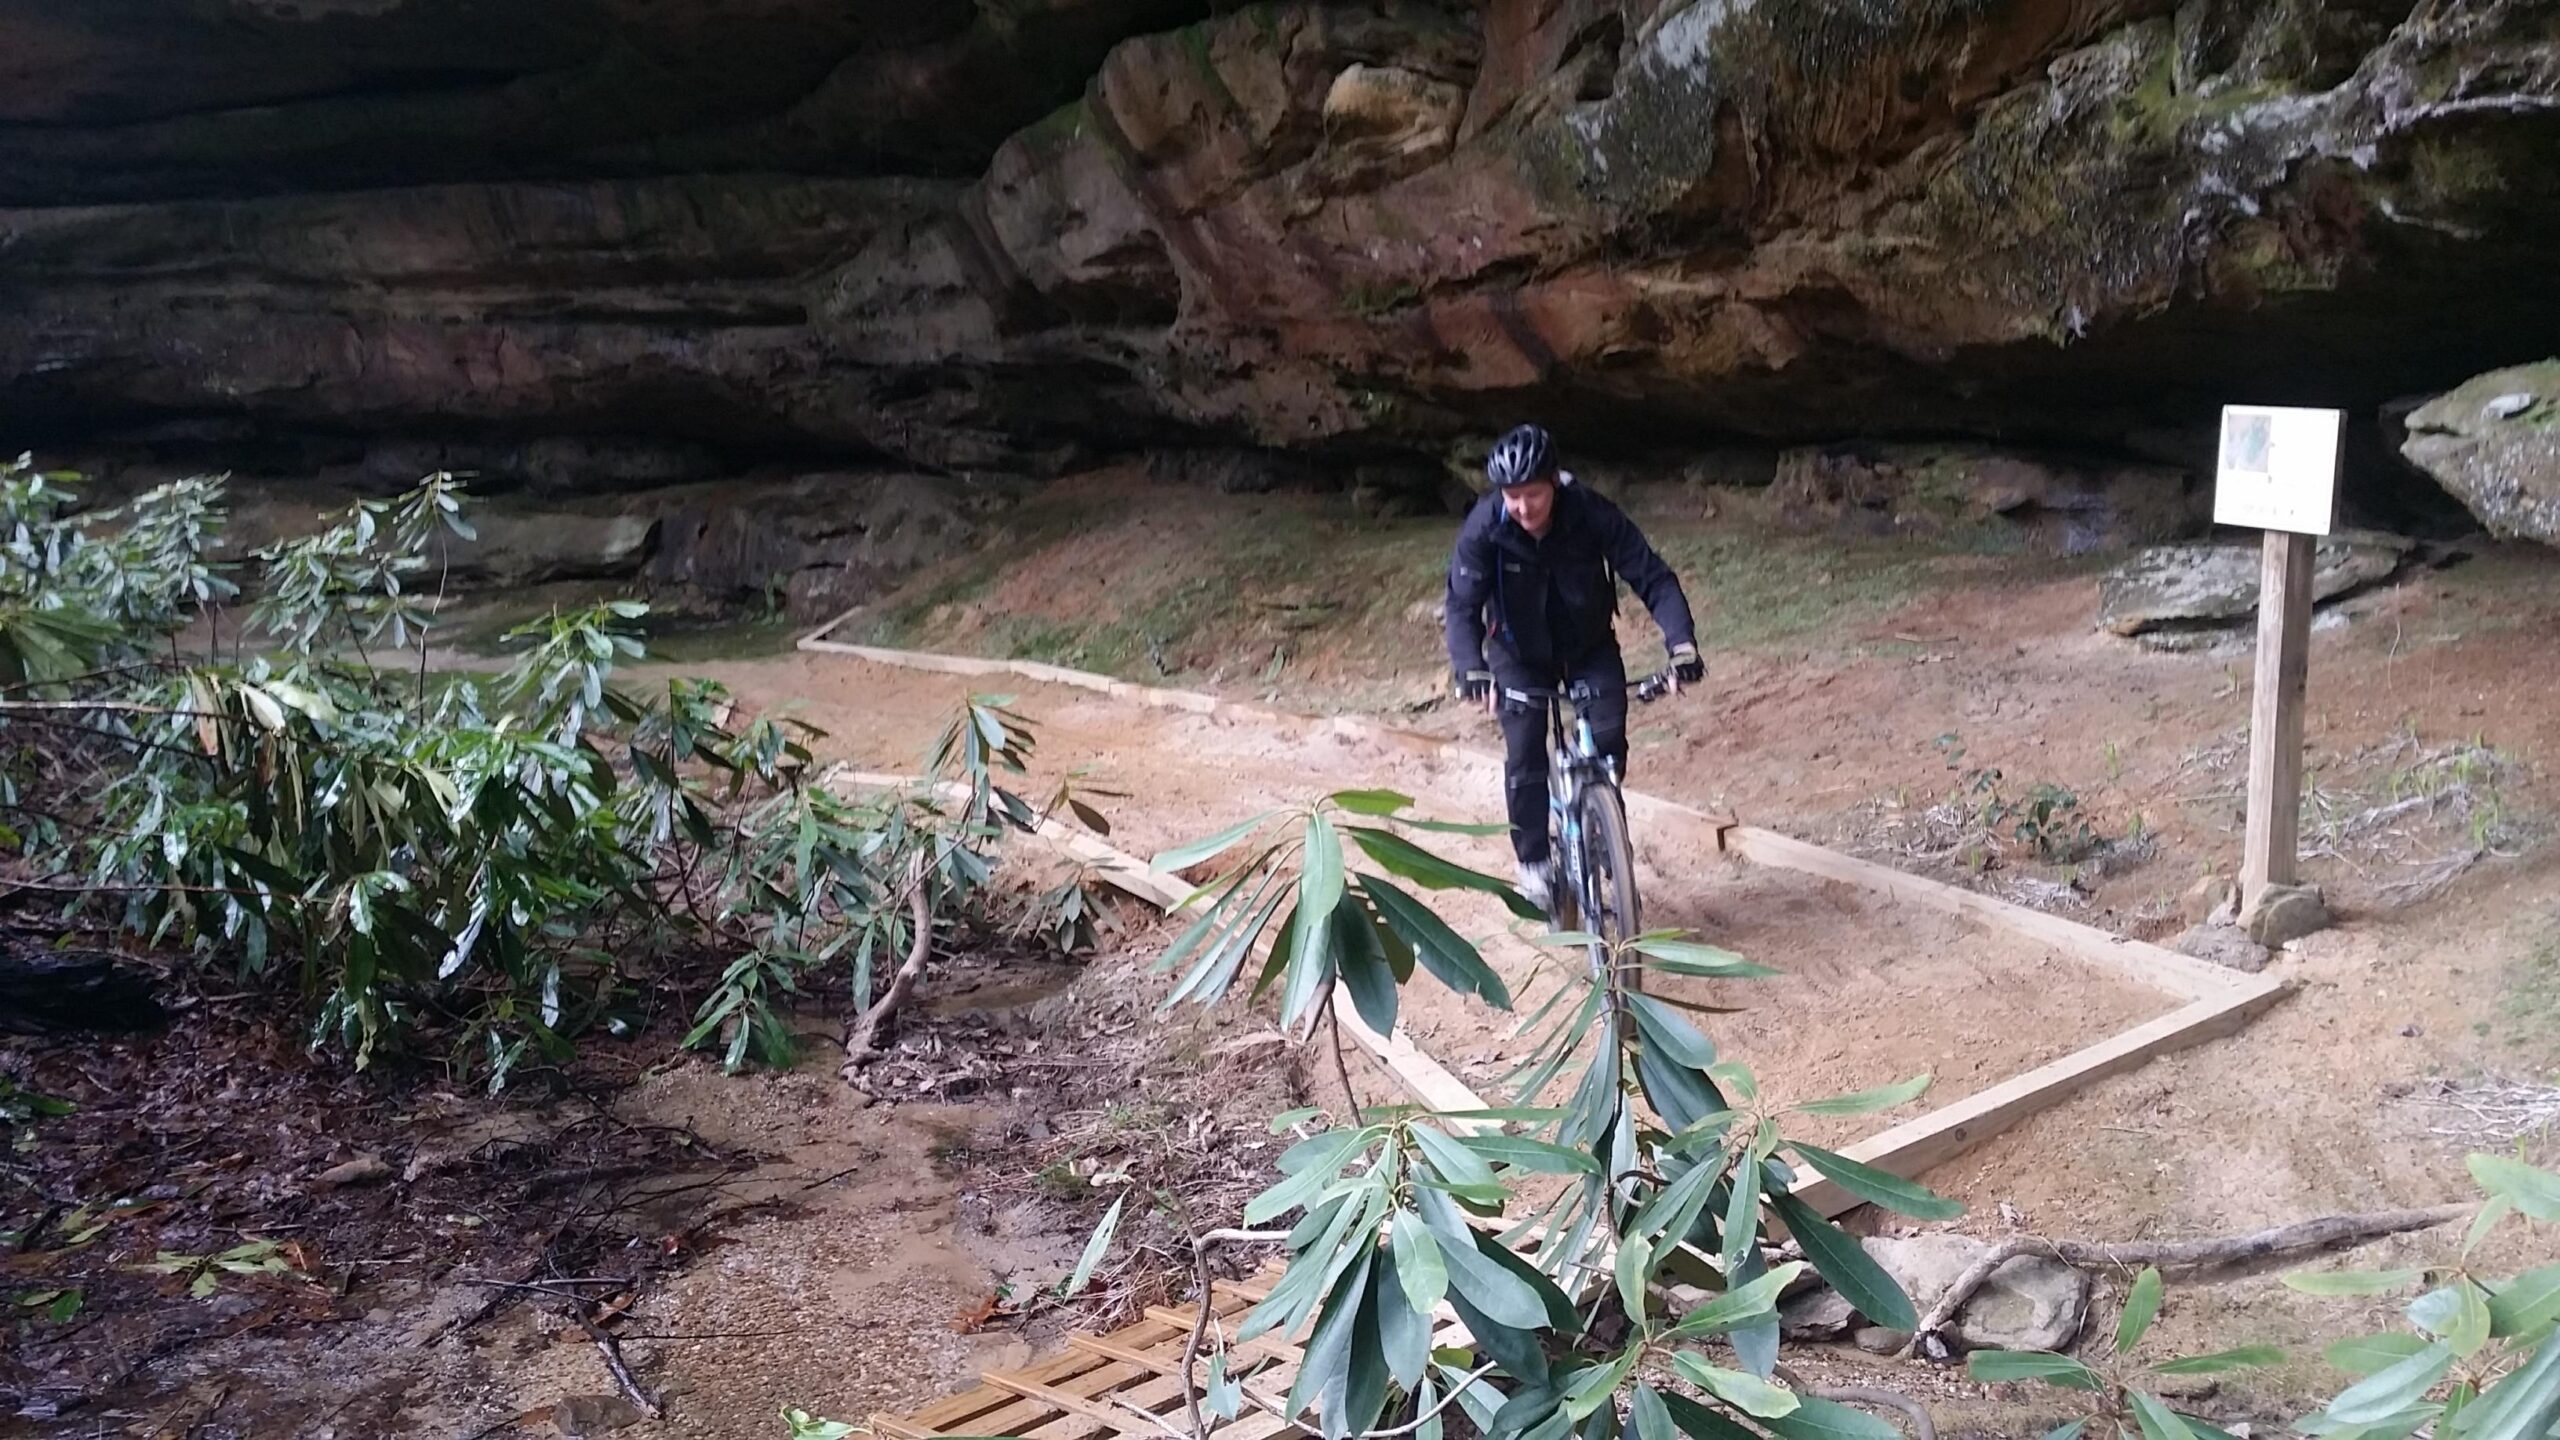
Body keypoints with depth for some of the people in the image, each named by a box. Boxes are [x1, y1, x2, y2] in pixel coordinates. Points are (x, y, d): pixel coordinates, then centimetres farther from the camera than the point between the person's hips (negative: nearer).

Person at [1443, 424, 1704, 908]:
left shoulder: (1592, 514, -27)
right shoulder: (1485, 527, -27)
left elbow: (1652, 577, -27)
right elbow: (1463, 604, -28)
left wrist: (1682, 643, -42)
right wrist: (1471, 668, -46)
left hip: (1590, 646, 0)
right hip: (1520, 653, 0)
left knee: (1608, 741, -16)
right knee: (1525, 759, -11)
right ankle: (1534, 863, 7)